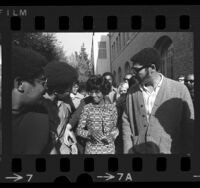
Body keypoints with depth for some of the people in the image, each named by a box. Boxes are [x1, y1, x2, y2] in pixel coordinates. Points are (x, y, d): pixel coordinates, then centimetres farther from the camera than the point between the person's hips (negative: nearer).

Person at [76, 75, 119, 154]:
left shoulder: (112, 108, -1)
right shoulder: (87, 108, -5)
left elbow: (115, 127, 11)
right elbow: (79, 130, -2)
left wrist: (112, 136, -8)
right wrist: (90, 133, -19)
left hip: (109, 149, 1)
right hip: (91, 149, -1)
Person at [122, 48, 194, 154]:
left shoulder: (180, 90, -7)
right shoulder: (133, 92, 3)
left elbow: (189, 127, -3)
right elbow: (126, 122, 6)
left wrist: (187, 152, -5)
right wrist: (127, 150, -2)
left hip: (168, 151, -2)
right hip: (137, 150, 3)